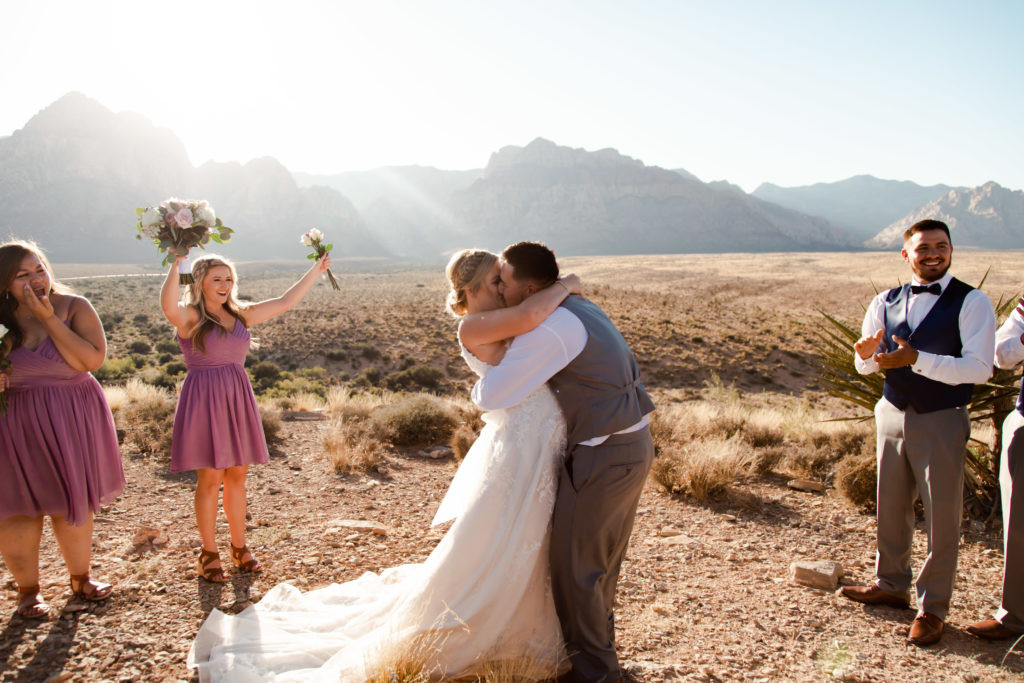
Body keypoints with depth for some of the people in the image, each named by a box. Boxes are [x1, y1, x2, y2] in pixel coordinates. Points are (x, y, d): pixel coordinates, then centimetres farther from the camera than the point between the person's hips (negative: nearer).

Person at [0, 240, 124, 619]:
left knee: (74, 503, 12)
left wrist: (48, 317, -21)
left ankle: (80, 578, 33)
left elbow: (91, 359, -20)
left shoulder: (74, 307, -7)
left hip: (71, 423, 0)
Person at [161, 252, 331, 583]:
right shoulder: (189, 316, -6)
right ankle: (208, 553, 14)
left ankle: (239, 547, 24)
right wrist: (175, 265, -35)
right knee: (210, 478, 0)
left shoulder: (240, 314, 11)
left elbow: (285, 301, 14)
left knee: (237, 476, 11)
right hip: (204, 400, -5)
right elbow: (168, 307, -30)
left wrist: (316, 270, 14)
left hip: (237, 400, 5)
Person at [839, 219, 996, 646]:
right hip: (892, 415, 5)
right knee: (891, 507, 16)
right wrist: (866, 352, -16)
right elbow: (866, 366, 9)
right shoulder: (886, 303, 7)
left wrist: (915, 359, -29)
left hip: (941, 421, -5)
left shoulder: (971, 303, -8)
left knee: (942, 516, 4)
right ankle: (891, 585, 34)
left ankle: (932, 608, 18)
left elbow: (979, 368, -19)